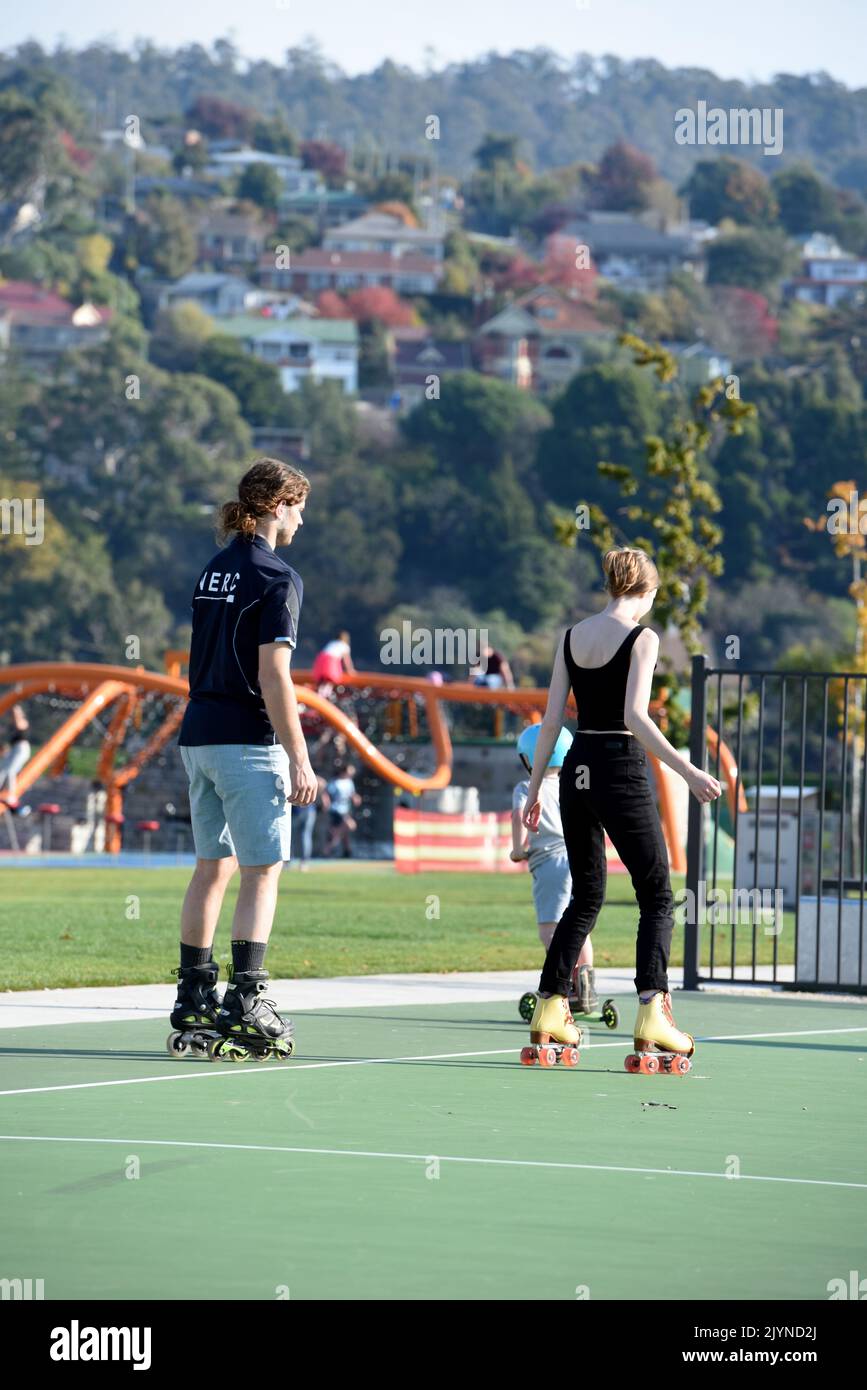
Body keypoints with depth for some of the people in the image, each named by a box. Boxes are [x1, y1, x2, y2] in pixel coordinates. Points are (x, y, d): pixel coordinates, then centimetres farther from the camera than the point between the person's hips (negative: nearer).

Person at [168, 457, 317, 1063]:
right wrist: (299, 758, -15)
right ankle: (245, 1004, -9)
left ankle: (194, 1001, 13)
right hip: (249, 742, -8)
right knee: (263, 873, -4)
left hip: (199, 735, 8)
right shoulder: (277, 577, -12)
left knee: (213, 867, 12)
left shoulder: (215, 569, 12)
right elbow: (273, 678, -17)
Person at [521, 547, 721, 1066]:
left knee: (586, 897, 18)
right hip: (623, 769, -6)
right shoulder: (641, 638, -8)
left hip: (578, 769, 6)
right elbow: (635, 718, -18)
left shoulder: (571, 637, 8)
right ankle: (652, 1012, -15)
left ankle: (550, 1010, 15)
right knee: (657, 896, 0)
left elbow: (552, 719, 8)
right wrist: (688, 771, -18)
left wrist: (535, 787, 14)